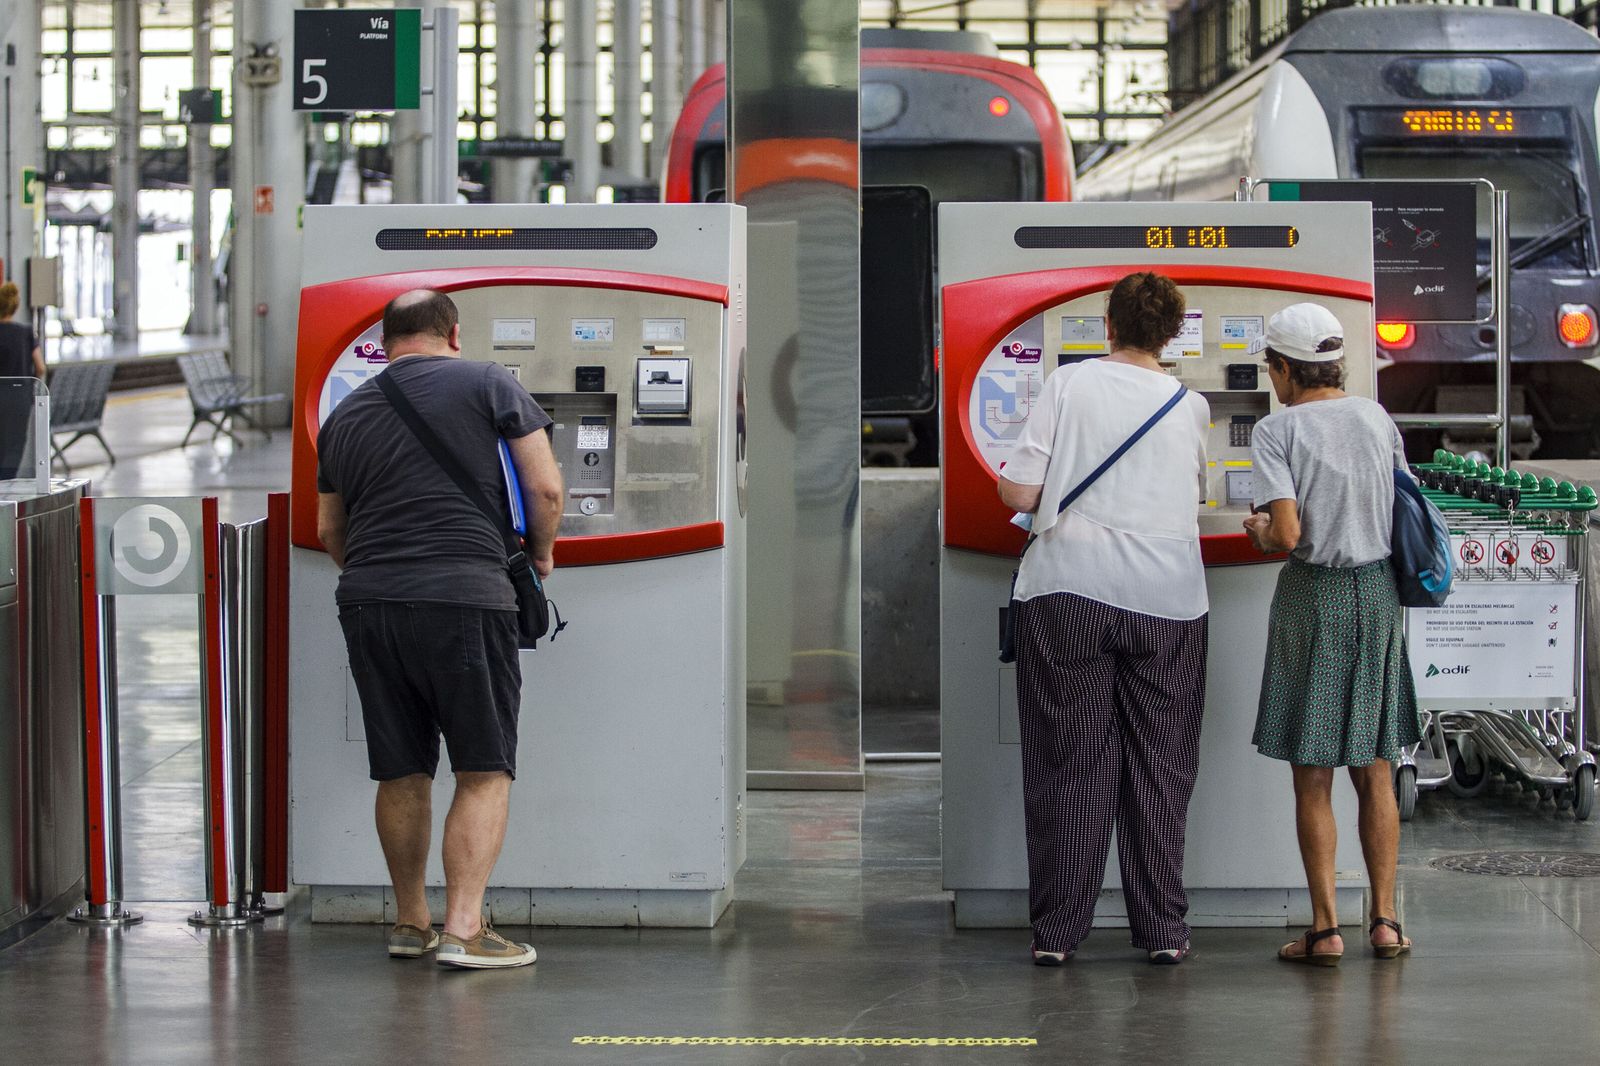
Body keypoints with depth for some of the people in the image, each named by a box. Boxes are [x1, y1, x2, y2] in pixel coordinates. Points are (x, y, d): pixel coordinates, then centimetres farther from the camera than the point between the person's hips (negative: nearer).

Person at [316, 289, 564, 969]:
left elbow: (329, 530, 24)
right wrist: (540, 555, 17)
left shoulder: (345, 415, 17)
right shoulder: (488, 385, 4)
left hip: (367, 604, 5)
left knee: (400, 772, 14)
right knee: (485, 772, 0)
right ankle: (464, 930, -8)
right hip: (465, 595, -5)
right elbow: (545, 487, 0)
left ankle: (410, 922, 23)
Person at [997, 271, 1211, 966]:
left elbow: (1018, 494, -4)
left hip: (1069, 590, -2)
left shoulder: (1069, 386, -1)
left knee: (1068, 759, 3)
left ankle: (1058, 929, 4)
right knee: (1160, 764, 8)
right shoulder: (1190, 407, 8)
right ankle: (1162, 928, 10)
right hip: (1167, 596, 2)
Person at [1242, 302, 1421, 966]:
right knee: (1375, 769, 12)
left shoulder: (1277, 431, -10)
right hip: (1378, 591, 4)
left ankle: (1325, 928, 2)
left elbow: (1288, 534, -19)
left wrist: (1260, 531, 2)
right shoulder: (1379, 419, 5)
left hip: (1313, 595, -4)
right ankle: (1384, 919, 11)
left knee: (1312, 775, 3)